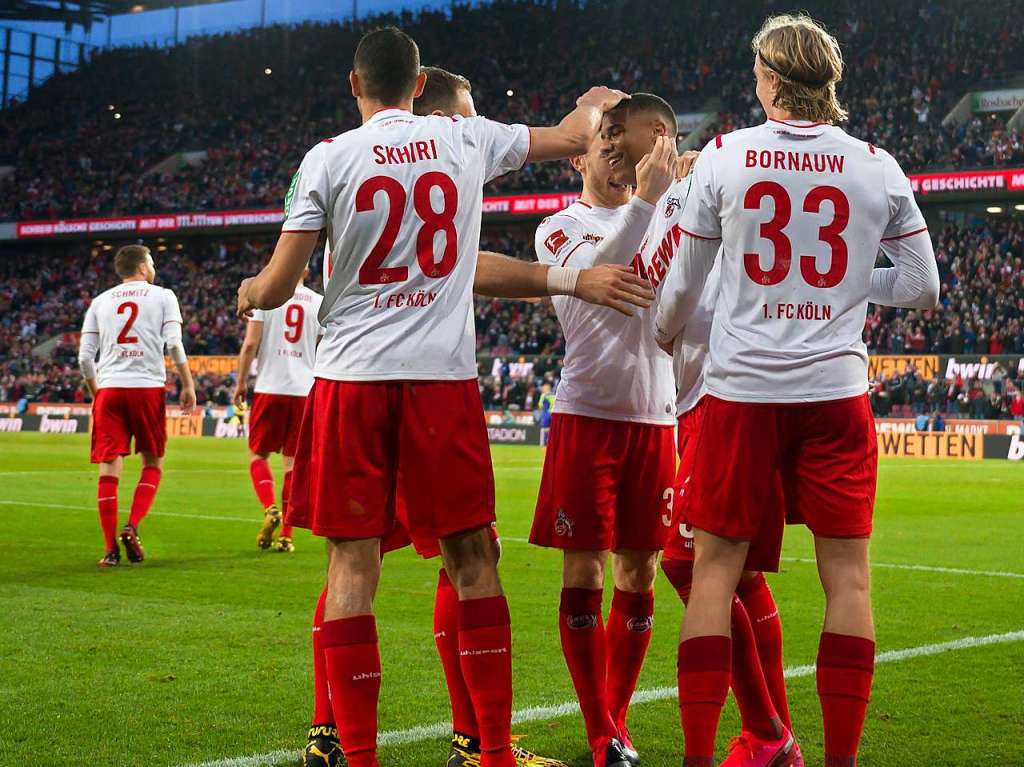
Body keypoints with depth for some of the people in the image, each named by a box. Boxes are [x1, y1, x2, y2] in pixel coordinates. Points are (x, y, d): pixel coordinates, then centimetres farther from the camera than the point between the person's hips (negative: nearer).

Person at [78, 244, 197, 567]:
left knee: (109, 468, 2)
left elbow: (85, 356, 9)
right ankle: (132, 527, -6)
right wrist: (188, 385, 1)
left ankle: (111, 550, -1)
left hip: (109, 389, 2)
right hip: (148, 387, -2)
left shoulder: (100, 301, 14)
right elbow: (174, 344, -6)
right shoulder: (163, 296, 7)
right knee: (152, 464, 13)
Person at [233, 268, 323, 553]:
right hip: (305, 390, 2)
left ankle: (270, 509, -14)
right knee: (293, 461, 7)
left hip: (270, 388, -2)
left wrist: (240, 383, 5)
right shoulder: (319, 302, 7)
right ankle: (286, 535, 6)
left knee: (257, 455, 11)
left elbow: (250, 344, -5)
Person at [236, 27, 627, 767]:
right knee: (472, 558, 8)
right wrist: (595, 104, 45)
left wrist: (250, 294, 22)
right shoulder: (467, 138, 6)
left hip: (353, 378, -1)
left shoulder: (328, 159, -1)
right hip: (445, 374, 1)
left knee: (352, 563, 2)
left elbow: (280, 286, -1)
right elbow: (573, 138, 22)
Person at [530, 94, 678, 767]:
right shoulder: (561, 228, 1)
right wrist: (645, 199, -26)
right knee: (584, 571, -4)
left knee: (639, 573, 7)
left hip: (654, 417, 4)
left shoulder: (665, 221, 15)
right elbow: (590, 276, -22)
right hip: (587, 414, -4)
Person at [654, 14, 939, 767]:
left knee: (716, 569, 6)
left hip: (742, 392, 0)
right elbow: (924, 286, 8)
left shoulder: (723, 158, -1)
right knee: (848, 573, 6)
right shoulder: (877, 168, 2)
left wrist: (665, 336, 28)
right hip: (836, 393, 1)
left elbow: (682, 286, 8)